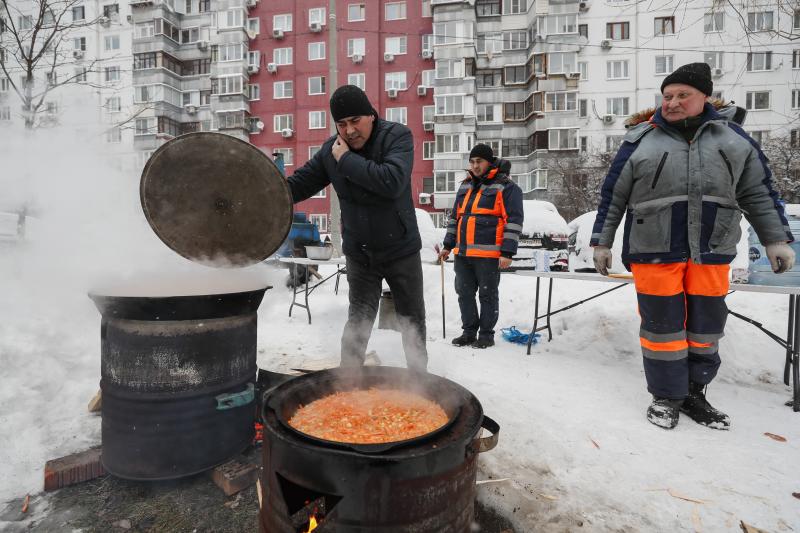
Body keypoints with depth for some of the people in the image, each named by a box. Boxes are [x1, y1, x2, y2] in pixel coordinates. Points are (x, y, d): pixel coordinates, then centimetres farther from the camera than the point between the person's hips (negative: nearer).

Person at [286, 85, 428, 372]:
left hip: (401, 250, -2)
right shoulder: (331, 149, -4)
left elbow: (392, 182, -33)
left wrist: (347, 160, -25)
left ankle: (419, 375, 32)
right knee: (358, 321, 9)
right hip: (359, 254, 2)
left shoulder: (397, 135, -15)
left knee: (413, 319, 13)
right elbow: (299, 184, 3)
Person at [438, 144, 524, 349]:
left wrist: (507, 252, -15)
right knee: (465, 293, 11)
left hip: (488, 254, -7)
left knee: (487, 295, 3)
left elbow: (514, 220, -9)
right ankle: (469, 331, 24)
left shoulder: (506, 187, -3)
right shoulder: (465, 186, 18)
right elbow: (455, 217, 23)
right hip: (462, 253, 7)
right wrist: (448, 245, 19)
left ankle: (486, 335, 16)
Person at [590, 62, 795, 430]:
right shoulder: (641, 140, 1)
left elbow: (758, 193, 14)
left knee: (706, 325, 11)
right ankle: (667, 396, 20)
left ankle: (693, 393, 29)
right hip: (655, 250, -3)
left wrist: (776, 239, 11)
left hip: (712, 251, 3)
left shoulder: (732, 136, 9)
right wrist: (601, 243, 3)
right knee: (662, 324, 4)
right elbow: (612, 197, 3)